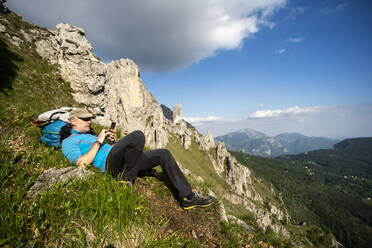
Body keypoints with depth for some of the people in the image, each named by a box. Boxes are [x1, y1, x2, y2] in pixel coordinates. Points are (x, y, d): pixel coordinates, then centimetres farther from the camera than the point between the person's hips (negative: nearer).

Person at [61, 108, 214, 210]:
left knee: (164, 154, -3)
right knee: (137, 136, -33)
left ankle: (188, 197, -4)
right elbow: (82, 163, -11)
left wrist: (110, 140, 14)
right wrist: (99, 141, -6)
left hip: (123, 162, 9)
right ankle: (125, 177, -17)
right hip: (111, 163, -9)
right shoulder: (69, 141, 9)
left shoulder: (90, 136, 35)